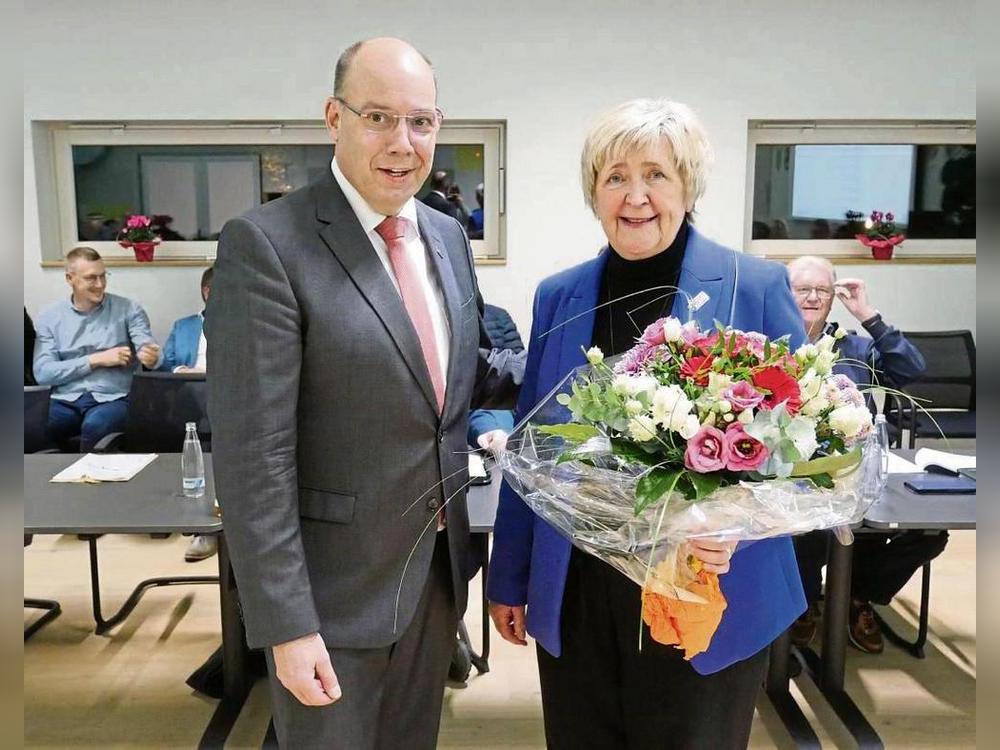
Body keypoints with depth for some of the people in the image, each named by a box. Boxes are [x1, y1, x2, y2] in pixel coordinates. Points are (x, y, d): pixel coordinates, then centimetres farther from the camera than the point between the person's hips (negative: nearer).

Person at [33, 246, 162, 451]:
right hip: (65, 401, 1)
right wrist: (96, 360, -7)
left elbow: (149, 349, -4)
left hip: (111, 399, -1)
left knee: (95, 426, -34)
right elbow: (42, 373, 1)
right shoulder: (49, 317, 10)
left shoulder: (128, 309, 7)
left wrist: (151, 356, -29)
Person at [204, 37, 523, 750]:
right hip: (335, 583, -6)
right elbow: (253, 454, -20)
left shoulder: (448, 236, 4)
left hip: (441, 563, 6)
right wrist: (286, 623, -19)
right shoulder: (266, 243, -18)